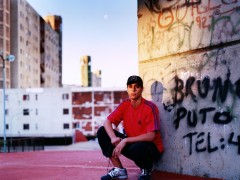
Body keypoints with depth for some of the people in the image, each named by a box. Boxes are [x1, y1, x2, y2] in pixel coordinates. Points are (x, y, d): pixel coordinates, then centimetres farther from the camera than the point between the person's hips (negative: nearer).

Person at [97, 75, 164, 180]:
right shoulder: (125, 105, -3)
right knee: (102, 132, -7)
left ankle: (146, 169, -3)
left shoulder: (150, 107, -20)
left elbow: (151, 136, -26)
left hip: (151, 148, -6)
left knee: (137, 148, -41)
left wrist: (125, 141, -30)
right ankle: (119, 170, -2)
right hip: (131, 143, 6)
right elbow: (107, 122, -4)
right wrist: (113, 137, -25)